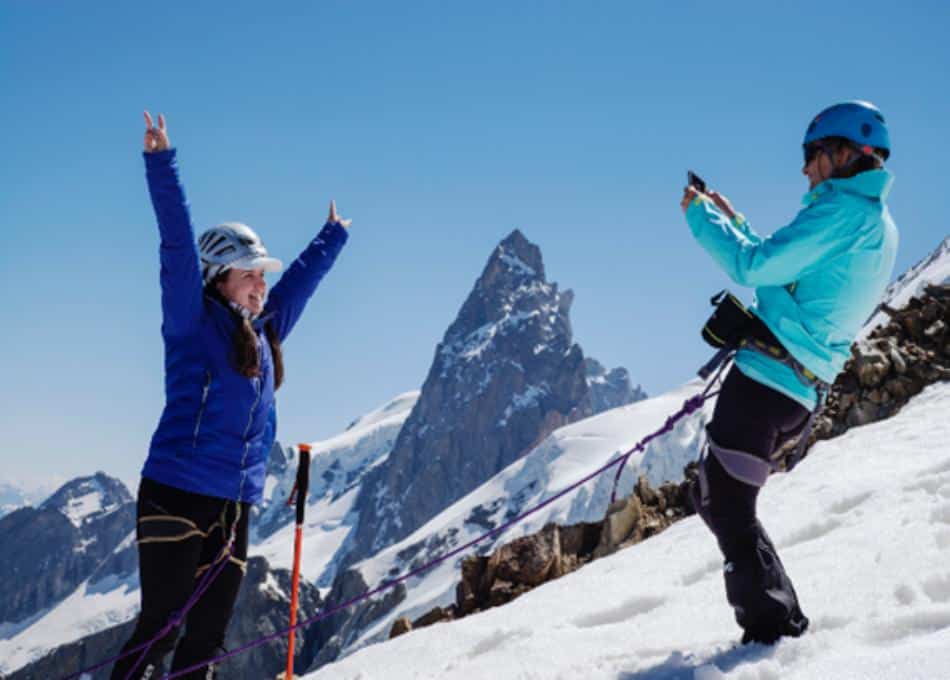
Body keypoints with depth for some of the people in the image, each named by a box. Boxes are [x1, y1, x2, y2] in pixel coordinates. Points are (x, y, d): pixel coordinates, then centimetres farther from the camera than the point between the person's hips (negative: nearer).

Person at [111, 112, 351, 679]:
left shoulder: (263, 334, 15)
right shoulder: (192, 325, -2)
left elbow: (300, 280, 31)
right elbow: (178, 248, -14)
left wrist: (333, 239, 46)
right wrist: (161, 164, -22)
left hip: (234, 510, 7)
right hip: (176, 497, -7)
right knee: (159, 634, -9)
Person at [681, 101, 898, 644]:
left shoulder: (846, 209, -11)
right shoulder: (879, 226, 20)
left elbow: (755, 267, -15)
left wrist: (703, 216, -2)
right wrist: (733, 222, 27)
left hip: (767, 376, -10)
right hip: (799, 393, 10)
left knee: (728, 507, -4)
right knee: (715, 500, 17)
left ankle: (775, 628, 2)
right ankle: (782, 622, 20)